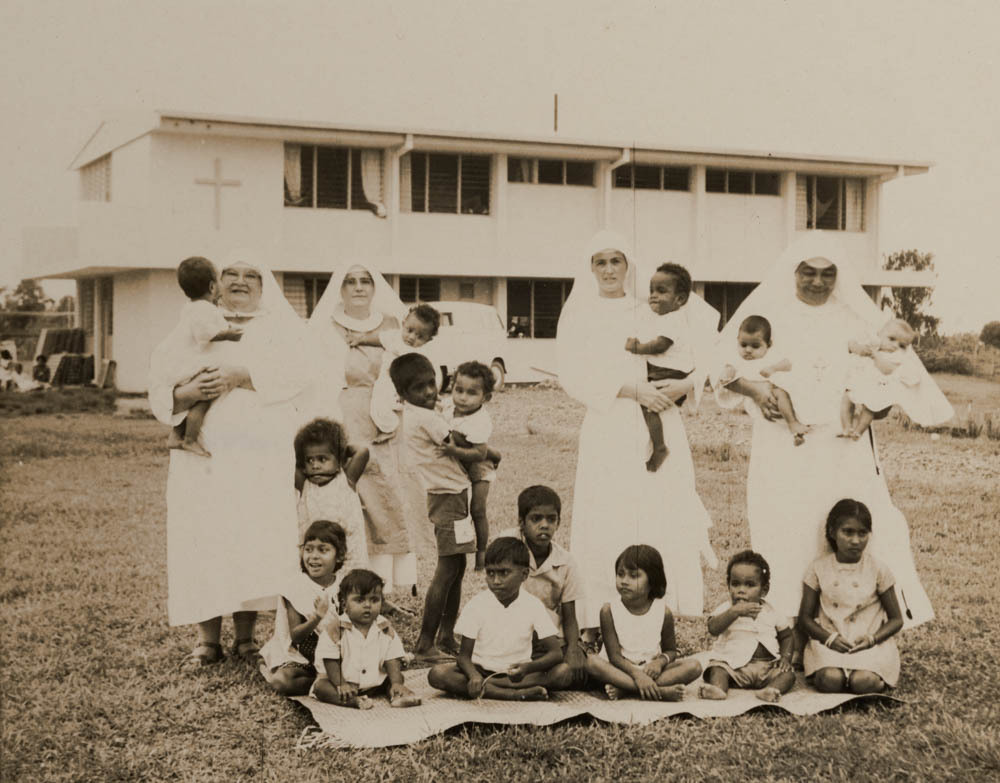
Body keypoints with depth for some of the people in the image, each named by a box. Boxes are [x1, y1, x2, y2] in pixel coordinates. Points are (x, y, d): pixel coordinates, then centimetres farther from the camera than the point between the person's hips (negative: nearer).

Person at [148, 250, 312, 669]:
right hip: (203, 454, 1)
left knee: (255, 540, -6)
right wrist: (187, 393, -15)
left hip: (261, 458, -1)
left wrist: (241, 376, -18)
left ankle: (246, 634, 4)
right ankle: (208, 638, 2)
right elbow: (160, 384, 7)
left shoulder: (279, 327, 13)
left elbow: (295, 371, -8)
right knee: (204, 540, -5)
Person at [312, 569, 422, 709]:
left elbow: (392, 661, -4)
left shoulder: (386, 630, -1)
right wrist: (340, 685, -24)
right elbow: (331, 662, -11)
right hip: (346, 682, -3)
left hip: (374, 684, 3)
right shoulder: (334, 630, -8)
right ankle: (352, 701, -50)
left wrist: (397, 683, -20)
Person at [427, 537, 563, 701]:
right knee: (437, 674, -28)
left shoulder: (533, 606, -7)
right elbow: (464, 655, -7)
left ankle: (483, 687, -27)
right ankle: (514, 694, -33)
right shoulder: (477, 605, -7)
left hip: (515, 673, 0)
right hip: (481, 669, 0)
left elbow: (556, 654, -12)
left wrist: (527, 668, -33)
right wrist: (474, 675, -31)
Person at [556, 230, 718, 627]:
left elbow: (706, 337, 10)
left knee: (663, 516, -4)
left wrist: (688, 383, -7)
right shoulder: (580, 316, 7)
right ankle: (598, 621, -3)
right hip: (608, 431, -1)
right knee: (606, 522, -6)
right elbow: (573, 377, -3)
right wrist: (632, 390, -11)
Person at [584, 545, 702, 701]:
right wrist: (636, 674, -30)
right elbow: (614, 655, -13)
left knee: (694, 666, -21)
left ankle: (623, 689, -30)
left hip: (650, 670, 2)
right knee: (592, 661, -32)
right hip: (621, 669, -2)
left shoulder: (664, 612, -3)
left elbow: (670, 650, 8)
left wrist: (660, 661, -16)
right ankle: (660, 691, -38)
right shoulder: (609, 610, -9)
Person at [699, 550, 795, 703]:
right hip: (733, 664, -2)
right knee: (716, 669, -28)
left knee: (788, 674, -23)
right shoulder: (726, 609, 4)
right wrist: (735, 612, -26)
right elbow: (713, 628, -16)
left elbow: (786, 636, 23)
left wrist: (786, 656, 3)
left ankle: (770, 690, -48)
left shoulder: (769, 612, 13)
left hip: (767, 666, 2)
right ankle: (718, 689, -53)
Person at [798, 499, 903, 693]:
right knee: (830, 680, -34)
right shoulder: (820, 568, 4)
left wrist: (872, 639, -13)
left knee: (863, 682, -33)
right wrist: (829, 638, -13)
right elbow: (805, 617, 7)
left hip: (870, 644, 0)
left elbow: (896, 619, 7)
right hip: (829, 642, 0)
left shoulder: (877, 569, 3)